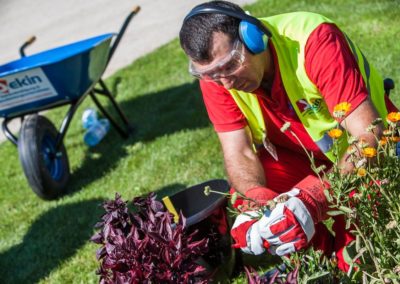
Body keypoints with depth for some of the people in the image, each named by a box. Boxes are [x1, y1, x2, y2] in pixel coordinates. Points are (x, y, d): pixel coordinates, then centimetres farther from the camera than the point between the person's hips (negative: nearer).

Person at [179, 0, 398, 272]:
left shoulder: (314, 39, -33)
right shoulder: (214, 74, -17)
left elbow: (368, 136, -37)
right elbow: (239, 153, -17)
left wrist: (313, 197, -52)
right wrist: (257, 199, -40)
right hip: (299, 157, 5)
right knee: (237, 214, -19)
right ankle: (325, 248, 5)